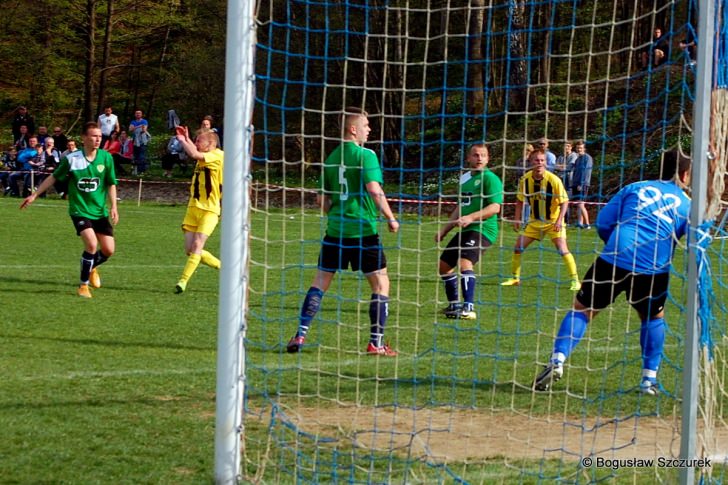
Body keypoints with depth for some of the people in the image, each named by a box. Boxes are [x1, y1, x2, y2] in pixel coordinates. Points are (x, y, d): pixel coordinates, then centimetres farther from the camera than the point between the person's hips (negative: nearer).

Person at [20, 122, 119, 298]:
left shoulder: (106, 157, -5)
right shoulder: (71, 158, -9)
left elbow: (111, 184, 5)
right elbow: (54, 177, 4)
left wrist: (113, 207, -5)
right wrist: (34, 195, 6)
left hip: (100, 211, 3)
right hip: (79, 210, -3)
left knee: (108, 250, -1)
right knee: (92, 244, -22)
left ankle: (92, 267, 34)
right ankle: (83, 285, -4)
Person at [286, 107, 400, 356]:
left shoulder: (331, 158, 11)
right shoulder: (366, 155, -8)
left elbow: (322, 199, 14)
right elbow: (375, 190, -18)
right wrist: (391, 219, -10)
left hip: (335, 230, 5)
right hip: (363, 230, -5)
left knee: (320, 281, 11)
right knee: (380, 282, 6)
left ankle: (300, 336, 5)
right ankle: (376, 342, 3)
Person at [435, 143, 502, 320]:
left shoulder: (490, 178, -8)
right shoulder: (465, 178, 17)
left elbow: (495, 207, -18)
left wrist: (471, 217, -29)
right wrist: (444, 230, 24)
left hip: (482, 230, -9)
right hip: (465, 231, 9)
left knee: (464, 262, -28)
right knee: (444, 265, 15)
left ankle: (469, 308, -31)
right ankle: (454, 305, 29)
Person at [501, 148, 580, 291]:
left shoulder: (553, 180, -21)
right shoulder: (525, 180, -9)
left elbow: (564, 201, -16)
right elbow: (520, 200, 6)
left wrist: (559, 220, -26)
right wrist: (517, 219, -1)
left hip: (553, 221, -4)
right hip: (535, 221, 5)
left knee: (562, 249, -19)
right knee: (518, 246, 1)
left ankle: (575, 280, -10)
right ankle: (515, 278, 17)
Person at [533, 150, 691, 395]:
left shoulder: (634, 188, 18)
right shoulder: (687, 204, 15)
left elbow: (602, 223, 15)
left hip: (615, 259, 0)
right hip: (654, 268, 0)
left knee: (582, 309, 13)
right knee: (654, 317, 26)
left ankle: (557, 361, -4)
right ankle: (649, 379, 21)